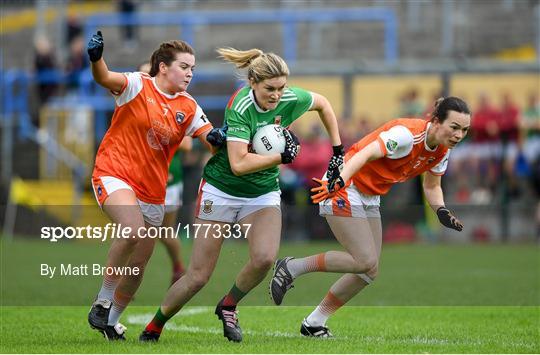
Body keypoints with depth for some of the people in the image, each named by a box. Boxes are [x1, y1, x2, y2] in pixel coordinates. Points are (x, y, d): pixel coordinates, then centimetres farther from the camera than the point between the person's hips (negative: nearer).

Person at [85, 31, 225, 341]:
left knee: (138, 265, 8)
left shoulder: (188, 107, 6)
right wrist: (96, 59, -48)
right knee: (133, 231, -32)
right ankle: (102, 302, -16)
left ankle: (111, 321, 31)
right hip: (114, 173, -5)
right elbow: (105, 78, -25)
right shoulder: (138, 86, -7)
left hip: (152, 191, 6)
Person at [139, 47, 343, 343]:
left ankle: (228, 307, 5)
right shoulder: (240, 107, -26)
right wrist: (282, 156, -26)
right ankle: (153, 328, 19)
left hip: (263, 194, 4)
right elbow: (239, 164, -34)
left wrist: (337, 150, 11)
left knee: (265, 257, -23)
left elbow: (323, 104, 11)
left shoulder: (290, 99, -12)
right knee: (198, 276, -3)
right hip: (222, 191, -4)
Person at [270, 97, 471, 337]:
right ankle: (290, 268, -4)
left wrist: (442, 211, -5)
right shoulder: (407, 134, -27)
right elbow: (365, 154, -36)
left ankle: (313, 324, 16)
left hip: (370, 198, 9)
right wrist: (339, 181, -51)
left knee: (368, 272, 5)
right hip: (343, 189, -9)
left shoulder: (441, 151, 0)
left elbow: (432, 186, 15)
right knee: (366, 262, -16)